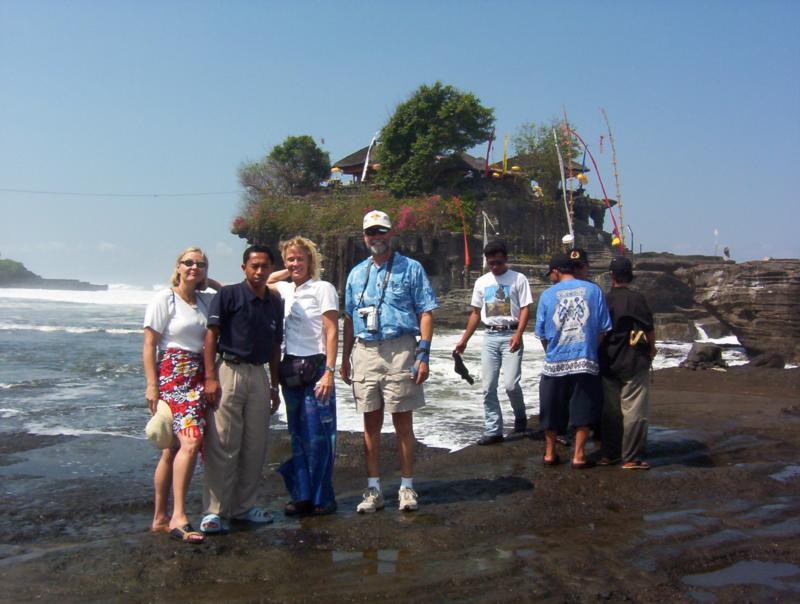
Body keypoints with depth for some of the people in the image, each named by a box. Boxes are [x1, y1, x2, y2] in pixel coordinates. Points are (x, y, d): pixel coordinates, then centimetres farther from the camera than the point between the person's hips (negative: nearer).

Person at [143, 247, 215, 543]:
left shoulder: (206, 301, 14)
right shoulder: (164, 299, -3)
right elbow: (149, 345, -6)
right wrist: (152, 385, -13)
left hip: (197, 377, 7)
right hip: (172, 374, -7)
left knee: (173, 448, 10)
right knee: (191, 441, -22)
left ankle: (160, 518, 17)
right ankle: (178, 517, -20)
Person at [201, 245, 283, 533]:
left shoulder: (275, 302, 13)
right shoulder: (228, 295, -3)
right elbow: (211, 336, -7)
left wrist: (274, 386, 17)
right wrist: (210, 377, -15)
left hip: (259, 374, 6)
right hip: (229, 371, -6)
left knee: (255, 446, 9)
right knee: (222, 446, -6)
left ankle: (244, 505, 20)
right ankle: (214, 511, 0)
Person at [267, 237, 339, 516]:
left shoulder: (323, 288, -5)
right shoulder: (284, 289, 12)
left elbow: (332, 333, -10)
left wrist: (329, 372, -18)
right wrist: (282, 274, 14)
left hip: (315, 368, -6)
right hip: (290, 369, 6)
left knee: (318, 436, -4)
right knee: (298, 436, 9)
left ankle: (323, 498, 6)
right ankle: (302, 496, 17)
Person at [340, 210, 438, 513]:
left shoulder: (411, 269, 2)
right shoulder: (357, 273, 16)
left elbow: (426, 314, -2)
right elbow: (349, 319, 19)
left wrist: (423, 354, -11)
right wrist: (345, 358, 14)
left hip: (399, 350, -4)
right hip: (365, 352, 4)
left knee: (403, 422, 2)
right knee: (371, 423, 8)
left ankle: (407, 488, 12)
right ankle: (373, 490, 16)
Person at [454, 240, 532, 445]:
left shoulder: (518, 279, 0)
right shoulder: (481, 282, 12)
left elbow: (525, 309, -5)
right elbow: (475, 313, 18)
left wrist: (518, 334, -19)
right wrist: (464, 340, 15)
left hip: (510, 335, -4)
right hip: (490, 336, 5)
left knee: (511, 384, -12)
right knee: (488, 387, 3)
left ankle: (520, 417, 17)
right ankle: (493, 430, 11)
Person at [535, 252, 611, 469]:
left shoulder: (547, 294, 0)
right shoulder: (593, 290, 0)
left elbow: (541, 333, 5)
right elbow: (604, 328, 1)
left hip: (555, 362, 1)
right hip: (586, 361, -1)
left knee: (552, 410, 14)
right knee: (583, 410, 10)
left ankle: (550, 453, 24)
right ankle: (578, 456, 11)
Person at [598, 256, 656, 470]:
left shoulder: (604, 300, 2)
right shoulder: (635, 299, -13)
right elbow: (649, 329, -9)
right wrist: (652, 348, 9)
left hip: (608, 362, 5)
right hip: (634, 363, -5)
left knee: (610, 410, 13)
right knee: (634, 411, 0)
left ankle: (608, 453, 20)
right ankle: (632, 458, 2)